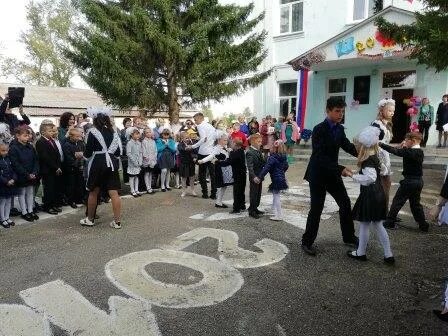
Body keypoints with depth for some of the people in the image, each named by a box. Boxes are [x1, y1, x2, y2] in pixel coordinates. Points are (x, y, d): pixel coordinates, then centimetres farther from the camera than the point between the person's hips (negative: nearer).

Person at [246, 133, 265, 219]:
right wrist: (253, 177, -34)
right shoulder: (250, 153, -18)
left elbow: (262, 162, 16)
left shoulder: (259, 151, 10)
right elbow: (250, 167, -25)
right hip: (254, 177, -9)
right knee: (253, 194, 2)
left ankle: (255, 208, 31)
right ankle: (252, 211, 13)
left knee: (258, 193, 17)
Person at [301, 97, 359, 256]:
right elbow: (320, 157, -26)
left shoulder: (340, 129, 3)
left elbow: (348, 146, 7)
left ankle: (349, 237, 32)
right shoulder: (319, 130, -19)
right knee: (316, 208, -2)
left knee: (345, 203, 13)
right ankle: (307, 241, 15)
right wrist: (340, 169, -31)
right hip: (318, 174, -7)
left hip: (332, 173, 7)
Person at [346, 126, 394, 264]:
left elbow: (370, 177, -31)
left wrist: (353, 176, -22)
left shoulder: (367, 161, -19)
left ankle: (361, 253, 22)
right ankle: (388, 255, 22)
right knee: (378, 225, 16)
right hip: (378, 194, 9)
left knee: (364, 225, 6)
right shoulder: (374, 157, 8)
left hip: (369, 196, -9)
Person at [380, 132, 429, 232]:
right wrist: (403, 147, 1)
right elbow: (403, 153, 16)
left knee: (397, 201, 3)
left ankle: (390, 222, 9)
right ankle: (423, 225, 22)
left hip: (409, 181, -8)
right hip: (418, 181, 8)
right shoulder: (420, 152, 8)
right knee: (415, 203, 18)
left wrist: (380, 144, -25)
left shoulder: (411, 152, -19)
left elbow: (395, 151, -26)